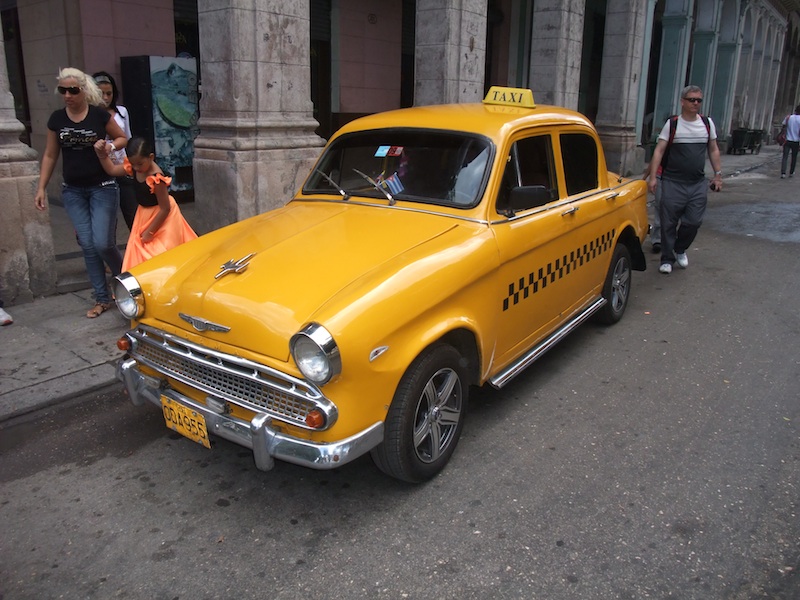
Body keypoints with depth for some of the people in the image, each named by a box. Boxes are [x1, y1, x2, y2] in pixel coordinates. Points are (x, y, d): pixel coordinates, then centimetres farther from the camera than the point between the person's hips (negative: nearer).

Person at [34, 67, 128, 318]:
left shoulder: (99, 114, -6)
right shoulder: (56, 119, 2)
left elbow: (123, 138, 7)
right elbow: (50, 155, 9)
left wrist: (110, 146, -15)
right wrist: (41, 187, 6)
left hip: (103, 187, -3)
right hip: (72, 191, 3)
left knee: (102, 243, -10)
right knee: (87, 245, 2)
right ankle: (102, 298, 11)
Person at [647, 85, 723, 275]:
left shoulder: (707, 123, 8)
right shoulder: (672, 124, -2)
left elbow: (713, 150, 15)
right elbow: (659, 151, -5)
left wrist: (718, 175, 10)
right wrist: (653, 177, -13)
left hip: (698, 184, 3)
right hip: (673, 183, -3)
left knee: (694, 221, 0)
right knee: (669, 223, 1)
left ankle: (680, 250, 26)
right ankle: (667, 259, 15)